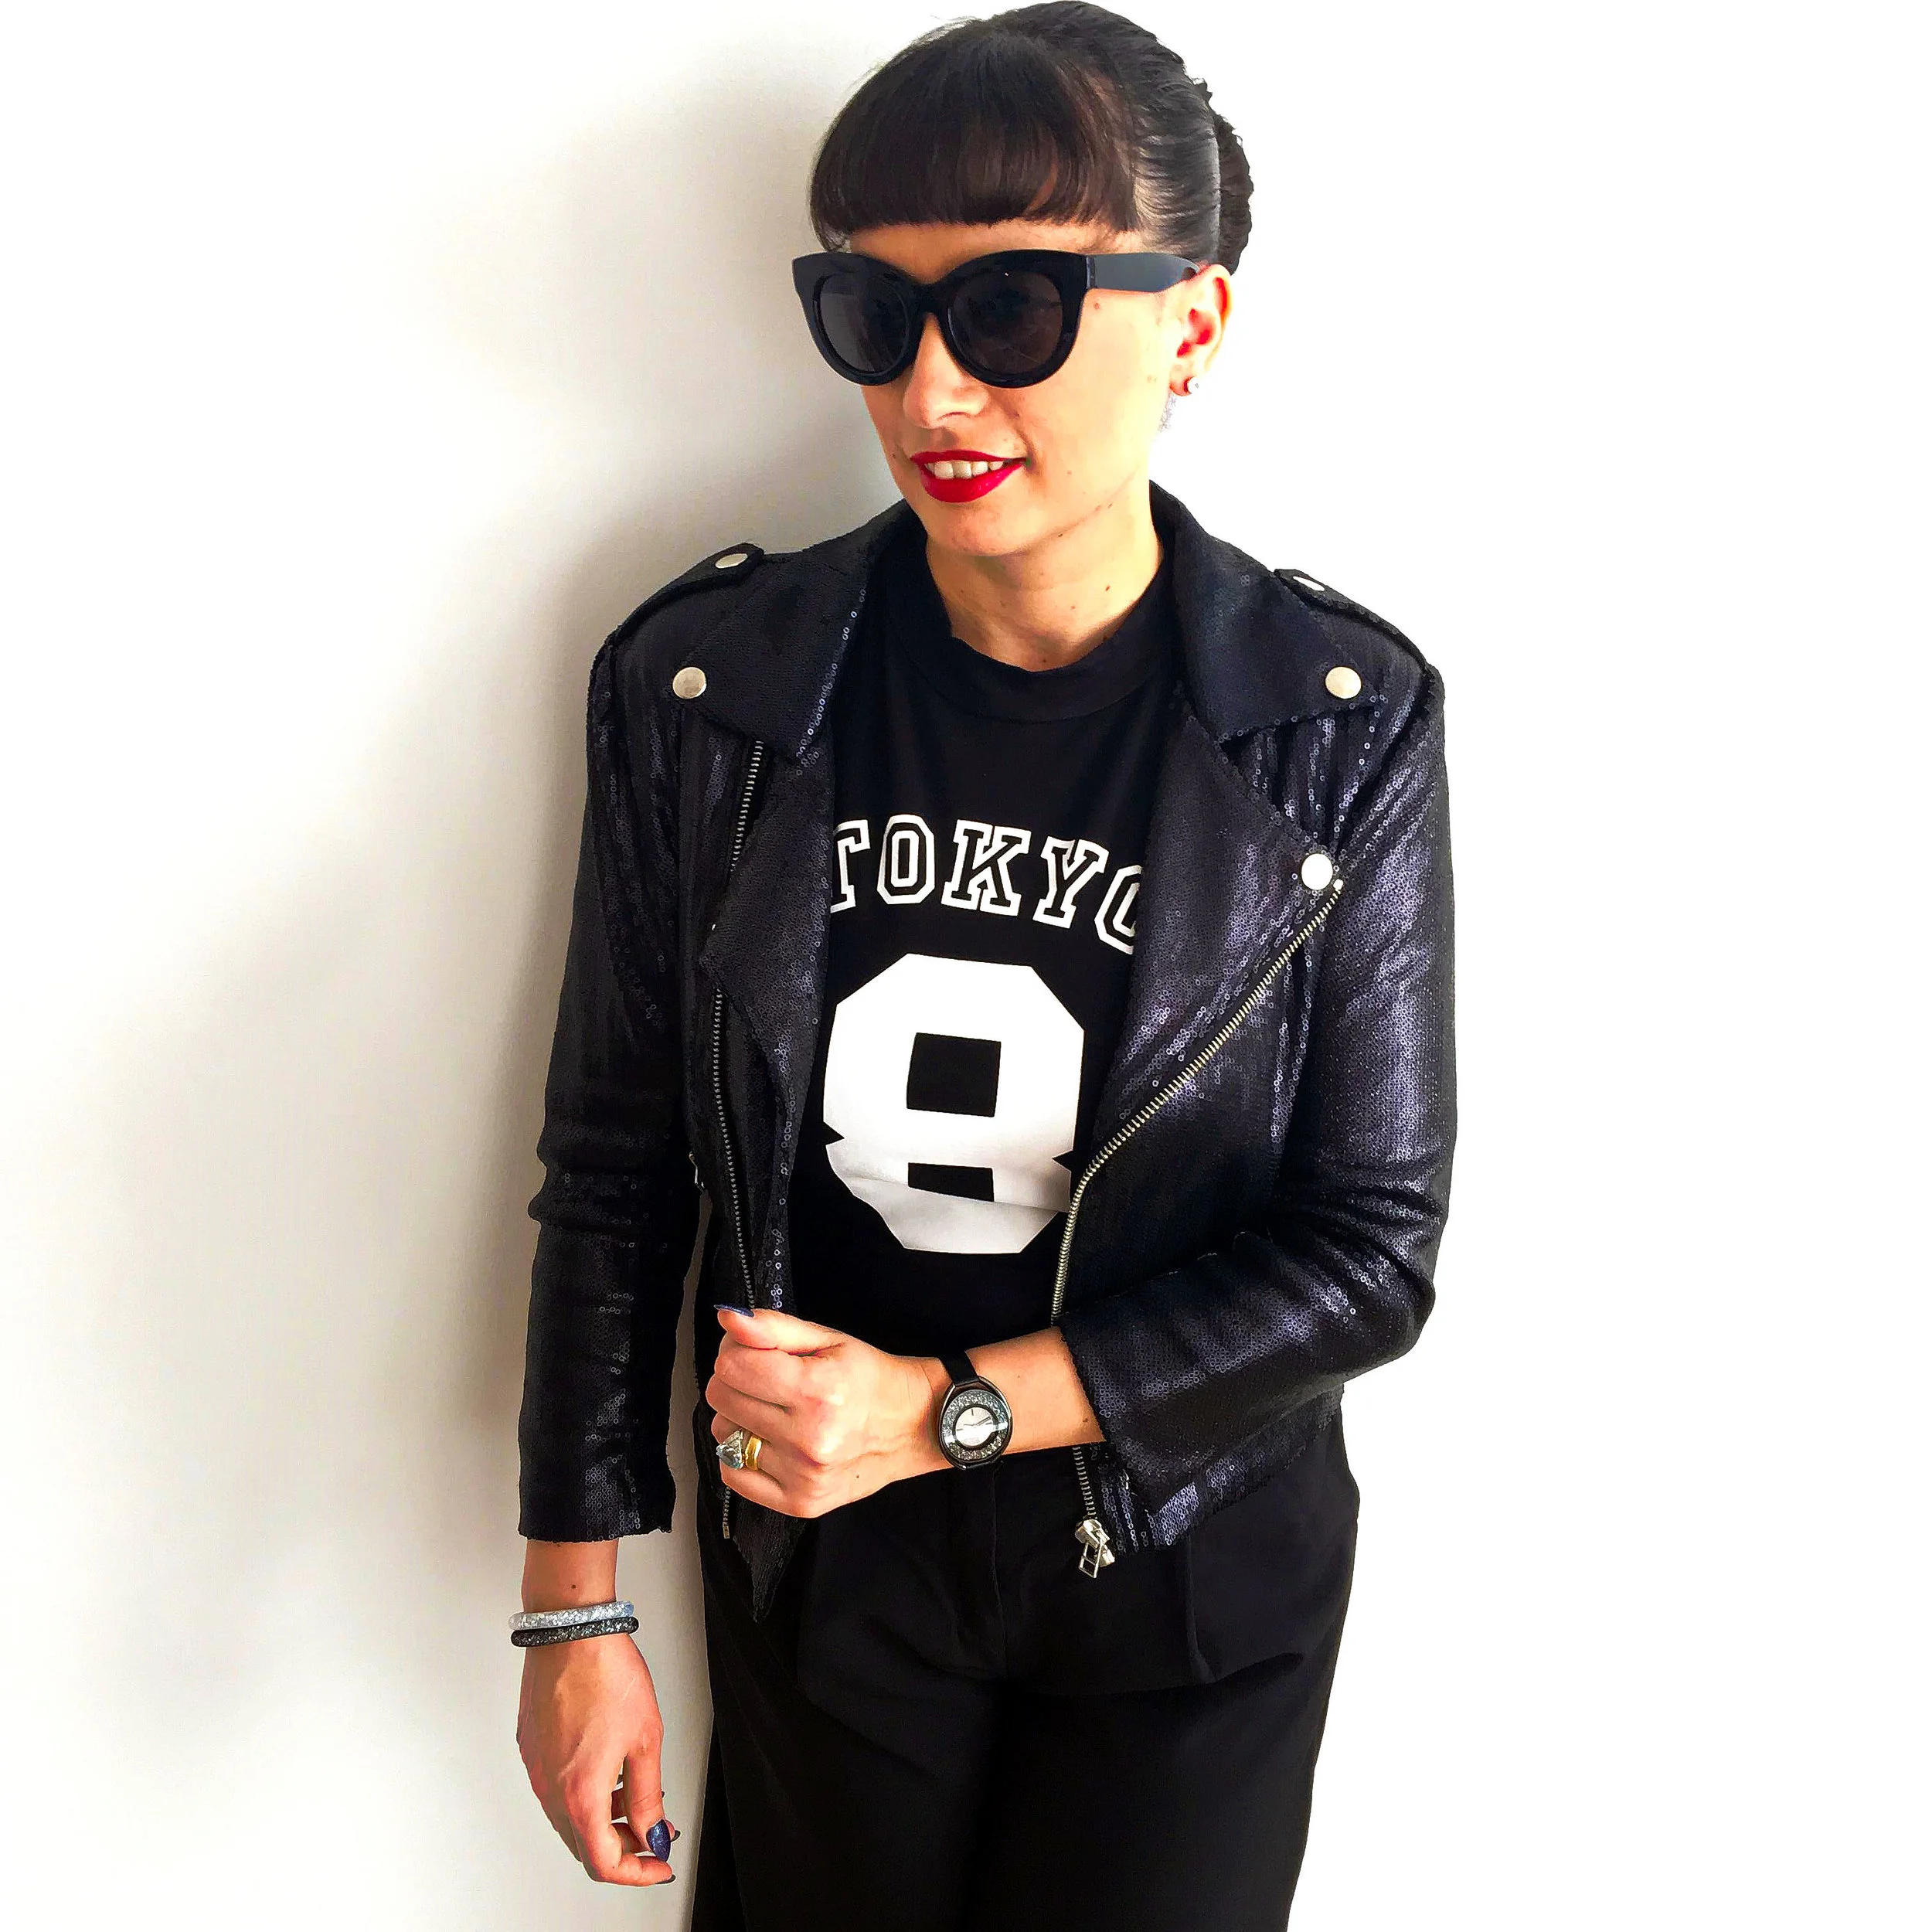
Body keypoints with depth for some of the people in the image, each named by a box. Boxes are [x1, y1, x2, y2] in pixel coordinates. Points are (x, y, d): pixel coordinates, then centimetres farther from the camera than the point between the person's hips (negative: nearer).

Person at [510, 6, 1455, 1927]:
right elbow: (615, 1169, -4)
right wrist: (576, 1607, 0)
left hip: (1190, 1576, 0)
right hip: (816, 1567, 1)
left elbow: (1369, 1247, -12)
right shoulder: (707, 683, -11)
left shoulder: (1339, 725, -15)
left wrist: (948, 1409, -18)